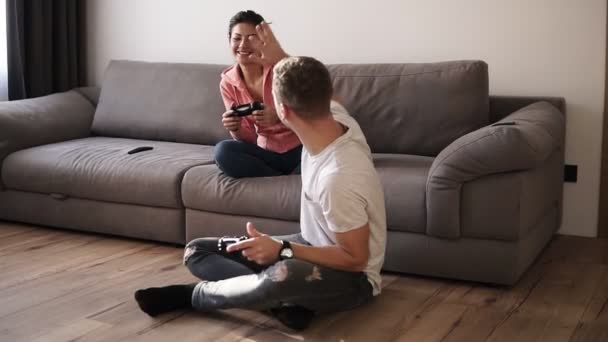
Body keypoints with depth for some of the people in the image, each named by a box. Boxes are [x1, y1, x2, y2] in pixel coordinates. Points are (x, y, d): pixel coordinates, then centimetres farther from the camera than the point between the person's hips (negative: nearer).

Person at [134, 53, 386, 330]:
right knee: (196, 252, 4)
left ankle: (194, 295, -13)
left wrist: (282, 250, -28)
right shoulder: (336, 115, -13)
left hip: (351, 277, -8)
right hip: (312, 245, 8)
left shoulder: (338, 178, -36)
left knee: (282, 276, -45)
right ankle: (286, 299, -15)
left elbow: (355, 258, -26)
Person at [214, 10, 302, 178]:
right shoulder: (228, 83, 1)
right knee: (222, 151, -25)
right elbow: (249, 139, 3)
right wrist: (236, 128, -20)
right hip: (266, 152, 4)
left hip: (301, 149, -4)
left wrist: (279, 116, -35)